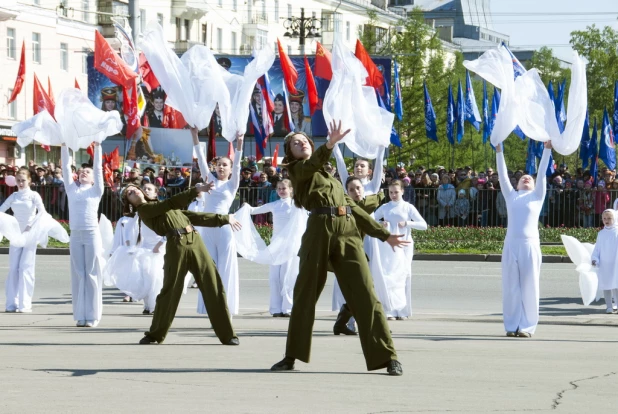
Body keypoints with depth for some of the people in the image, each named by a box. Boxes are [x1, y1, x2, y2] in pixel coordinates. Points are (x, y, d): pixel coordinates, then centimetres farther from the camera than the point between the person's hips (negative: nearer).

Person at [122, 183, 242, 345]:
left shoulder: (161, 206, 28)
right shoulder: (144, 210, 4)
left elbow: (194, 217, 28)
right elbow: (172, 202, -9)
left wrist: (223, 219, 27)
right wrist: (196, 190, -12)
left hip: (195, 241, 6)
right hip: (176, 246, -6)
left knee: (214, 288, -1)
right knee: (169, 292, -4)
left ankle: (227, 335, 1)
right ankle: (155, 335, 13)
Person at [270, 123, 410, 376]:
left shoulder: (329, 176, 29)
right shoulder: (298, 170, 11)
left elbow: (353, 207, 28)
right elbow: (313, 163, -13)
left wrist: (384, 235, 23)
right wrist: (330, 144, -34)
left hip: (347, 232, 4)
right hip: (319, 230, -4)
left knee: (365, 295, -4)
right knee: (305, 294, 2)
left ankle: (387, 356, -5)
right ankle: (292, 356, 13)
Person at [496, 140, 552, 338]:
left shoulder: (537, 195, 13)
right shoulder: (511, 195, 17)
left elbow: (542, 174, 8)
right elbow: (503, 175, 15)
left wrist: (547, 150, 2)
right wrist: (499, 151, 11)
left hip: (530, 244, -2)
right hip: (510, 244, 2)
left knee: (529, 287, -1)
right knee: (510, 287, 1)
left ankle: (527, 326, 2)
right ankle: (512, 326, 6)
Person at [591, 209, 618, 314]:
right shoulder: (601, 234, 7)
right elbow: (597, 248, 8)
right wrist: (594, 259, -6)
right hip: (603, 265, 3)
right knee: (606, 285, 5)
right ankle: (609, 307, 12)